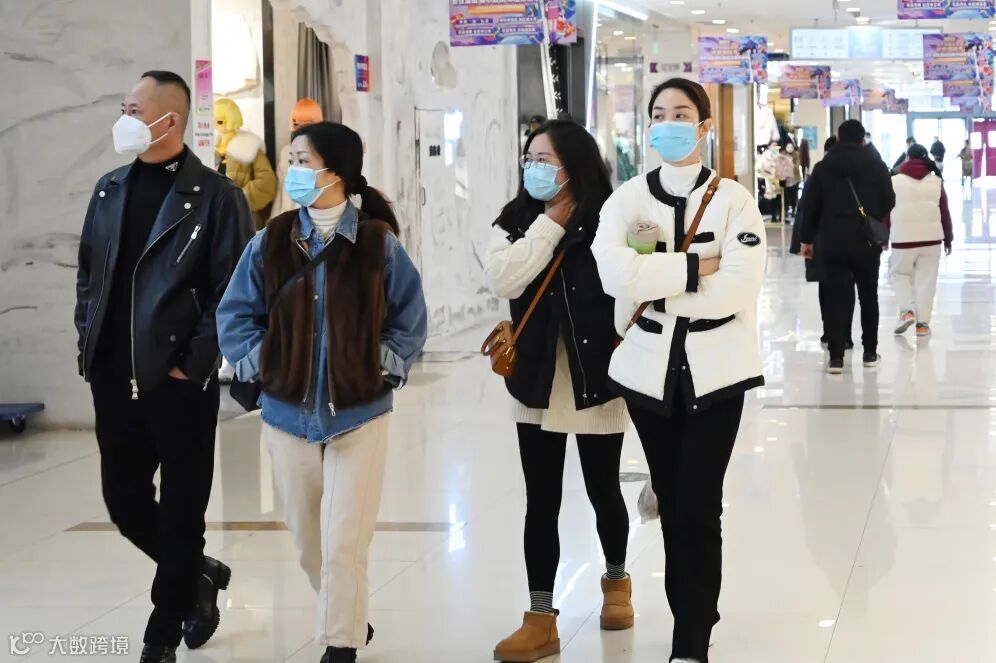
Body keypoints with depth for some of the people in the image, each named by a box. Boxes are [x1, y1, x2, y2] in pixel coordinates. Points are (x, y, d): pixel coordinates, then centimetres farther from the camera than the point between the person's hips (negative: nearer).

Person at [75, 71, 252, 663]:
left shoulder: (216, 196, -8)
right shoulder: (110, 189, 10)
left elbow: (233, 292, -10)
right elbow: (89, 271, 17)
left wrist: (192, 364, -13)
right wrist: (89, 339, 6)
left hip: (179, 383, -6)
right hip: (113, 381, 6)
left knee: (181, 513, 4)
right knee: (124, 501, 12)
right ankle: (201, 575, 36)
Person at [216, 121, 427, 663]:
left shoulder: (379, 243, -6)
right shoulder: (271, 243, -2)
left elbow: (410, 318, 2)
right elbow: (234, 315, 5)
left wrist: (381, 365, -9)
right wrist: (262, 366, -6)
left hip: (359, 413, -3)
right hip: (288, 413, 3)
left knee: (344, 545, -6)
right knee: (309, 543, 13)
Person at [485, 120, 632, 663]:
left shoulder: (607, 221, -9)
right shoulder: (516, 221, 2)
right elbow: (503, 280, -14)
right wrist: (551, 224, -14)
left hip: (597, 379, -3)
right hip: (536, 383, 3)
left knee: (603, 491, 13)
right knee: (541, 502, 4)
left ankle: (616, 580, 39)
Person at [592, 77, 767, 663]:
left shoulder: (733, 199, -3)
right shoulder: (628, 199, 2)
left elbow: (738, 287, -17)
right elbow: (614, 272, -16)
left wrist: (653, 287, -13)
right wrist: (695, 268, -18)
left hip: (715, 371, -3)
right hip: (650, 368, 3)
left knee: (699, 507, -6)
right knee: (671, 501, 12)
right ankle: (695, 613, 29)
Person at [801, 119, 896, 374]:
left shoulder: (823, 168, 1)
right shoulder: (877, 166, -2)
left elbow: (811, 206, 2)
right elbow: (889, 201, 0)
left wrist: (807, 239, 9)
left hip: (833, 241, 0)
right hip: (867, 241, 0)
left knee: (837, 298, 1)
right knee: (868, 296, 13)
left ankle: (836, 356, -7)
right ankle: (870, 353, 18)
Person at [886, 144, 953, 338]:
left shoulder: (894, 181, 0)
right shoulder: (936, 181, 5)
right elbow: (944, 212, 9)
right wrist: (948, 238, 19)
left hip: (903, 238, -1)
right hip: (931, 238, 1)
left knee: (900, 274, 16)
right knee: (926, 280, 6)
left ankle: (907, 311, -2)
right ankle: (922, 322, 4)